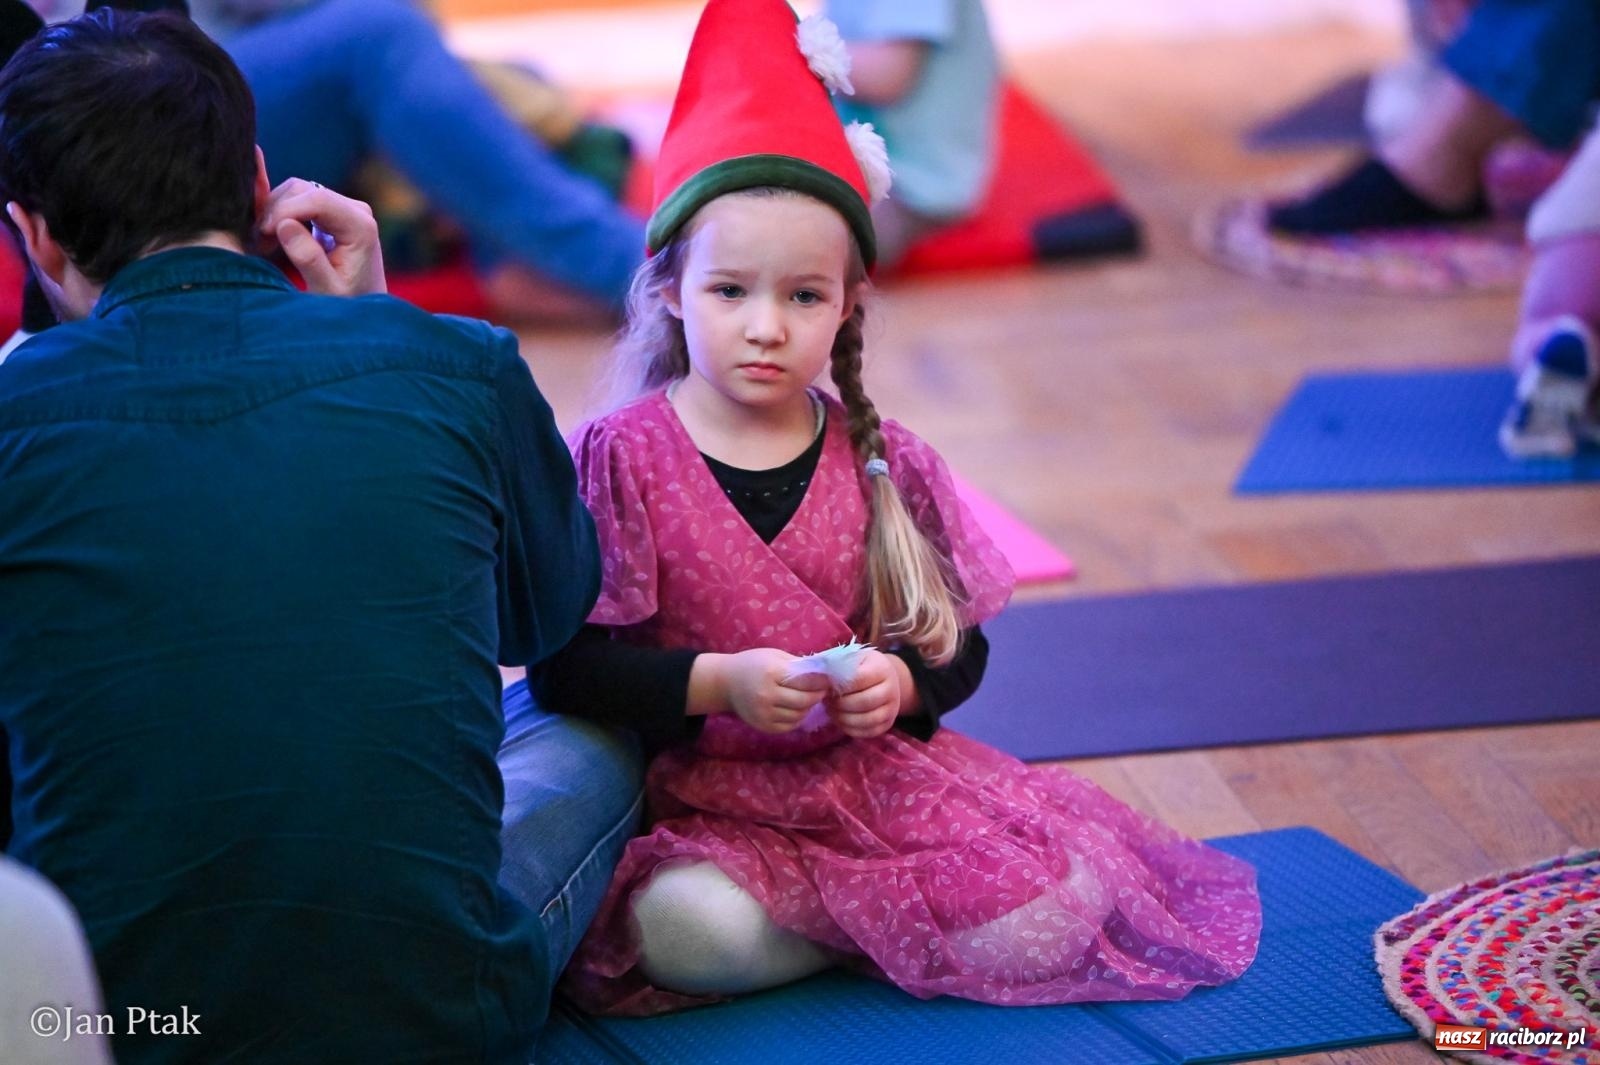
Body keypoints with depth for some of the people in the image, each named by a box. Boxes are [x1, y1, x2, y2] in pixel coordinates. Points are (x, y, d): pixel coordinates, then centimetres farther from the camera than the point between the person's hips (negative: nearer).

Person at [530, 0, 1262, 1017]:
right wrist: (717, 683, -21)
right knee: (691, 932, -34)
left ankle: (841, 910, 5)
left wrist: (900, 685, -12)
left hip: (877, 769, 2)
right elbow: (565, 664, -8)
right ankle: (891, 916, -7)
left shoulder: (882, 464, 5)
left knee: (1050, 921, -20)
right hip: (705, 800, -1)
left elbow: (956, 647, 10)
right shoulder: (622, 456, -3)